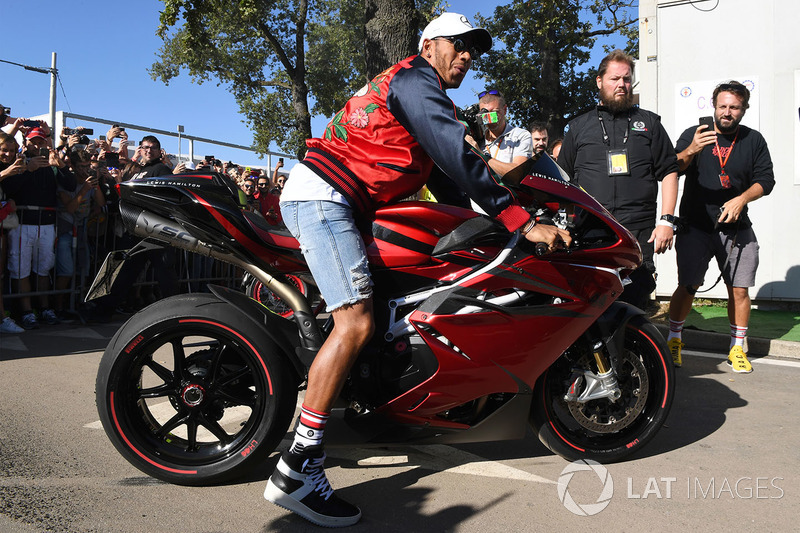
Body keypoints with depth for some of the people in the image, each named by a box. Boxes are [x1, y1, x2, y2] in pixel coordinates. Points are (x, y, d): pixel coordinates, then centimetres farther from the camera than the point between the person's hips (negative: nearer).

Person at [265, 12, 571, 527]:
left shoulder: (428, 97, 28)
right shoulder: (414, 80, -5)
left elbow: (454, 165, 28)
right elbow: (459, 158, -18)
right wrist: (523, 222, -20)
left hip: (318, 197, 11)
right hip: (322, 194, -11)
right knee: (357, 321, -21)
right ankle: (297, 469, -21)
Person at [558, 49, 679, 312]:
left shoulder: (649, 122, 17)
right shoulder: (578, 127, 17)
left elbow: (669, 171, 12)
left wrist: (666, 220, 1)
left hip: (639, 231, 0)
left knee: (635, 304, -3)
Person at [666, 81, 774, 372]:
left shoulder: (754, 140, 9)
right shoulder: (694, 134, 3)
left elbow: (766, 179, 8)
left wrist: (741, 199, -11)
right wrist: (690, 151, -31)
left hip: (736, 227, 2)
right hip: (695, 226, -2)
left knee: (739, 289, 0)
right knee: (687, 286, -4)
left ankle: (737, 348, 15)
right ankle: (673, 340, 13)